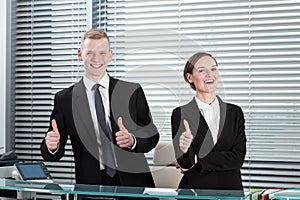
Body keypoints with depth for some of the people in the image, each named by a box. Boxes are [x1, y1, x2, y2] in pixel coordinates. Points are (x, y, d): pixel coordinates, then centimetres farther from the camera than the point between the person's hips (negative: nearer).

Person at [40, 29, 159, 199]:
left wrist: (132, 140, -15)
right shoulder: (64, 99, 6)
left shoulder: (132, 92, 6)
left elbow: (152, 136, 5)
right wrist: (52, 146, -17)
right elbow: (54, 154, 6)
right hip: (91, 185, 2)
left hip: (133, 182, -1)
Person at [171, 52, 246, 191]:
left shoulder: (235, 112, 3)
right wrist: (186, 152, -31)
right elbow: (184, 163, -10)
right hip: (194, 189, -1)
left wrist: (197, 160, -11)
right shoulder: (180, 114, -3)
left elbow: (238, 157, -6)